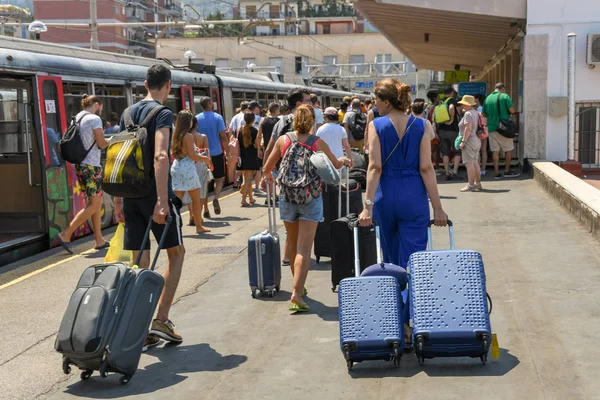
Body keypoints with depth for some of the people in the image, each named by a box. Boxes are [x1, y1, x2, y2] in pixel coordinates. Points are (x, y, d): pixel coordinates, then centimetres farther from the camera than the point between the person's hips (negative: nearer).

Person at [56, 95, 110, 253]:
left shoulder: (76, 118, 13)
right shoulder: (94, 119, -10)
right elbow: (102, 144, -14)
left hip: (79, 165, 9)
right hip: (91, 166, -9)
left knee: (96, 203, 13)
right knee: (94, 205, -5)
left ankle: (99, 240, 15)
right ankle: (66, 235, -10)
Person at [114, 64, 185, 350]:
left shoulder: (128, 114, 13)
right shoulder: (162, 114, -9)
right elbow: (160, 156, -23)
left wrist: (118, 200, 17)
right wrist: (162, 200, -27)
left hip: (130, 195, 6)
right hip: (154, 194, -6)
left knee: (140, 260, 10)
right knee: (176, 252, 10)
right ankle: (161, 320, 5)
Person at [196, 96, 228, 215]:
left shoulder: (197, 118, 2)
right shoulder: (217, 117, -8)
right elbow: (223, 136, -11)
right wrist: (226, 149, 3)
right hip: (217, 153, -3)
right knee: (219, 178, 11)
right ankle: (216, 198, -13)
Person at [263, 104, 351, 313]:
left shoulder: (283, 140, -1)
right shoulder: (318, 143, -3)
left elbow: (267, 168, 7)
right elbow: (336, 164, 13)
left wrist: (269, 177, 31)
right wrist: (344, 160, 36)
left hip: (287, 196, 2)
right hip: (311, 197, -2)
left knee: (292, 242, 20)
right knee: (304, 247, -6)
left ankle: (298, 283, 34)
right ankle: (297, 292, -17)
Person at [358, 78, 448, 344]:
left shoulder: (376, 126, -4)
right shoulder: (421, 126, -1)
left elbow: (375, 167, -10)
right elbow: (426, 168, -6)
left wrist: (368, 206, -11)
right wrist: (437, 207, -3)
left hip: (385, 196, 1)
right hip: (414, 197, 0)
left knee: (391, 259, 17)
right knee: (413, 260, 2)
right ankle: (407, 319, -6)